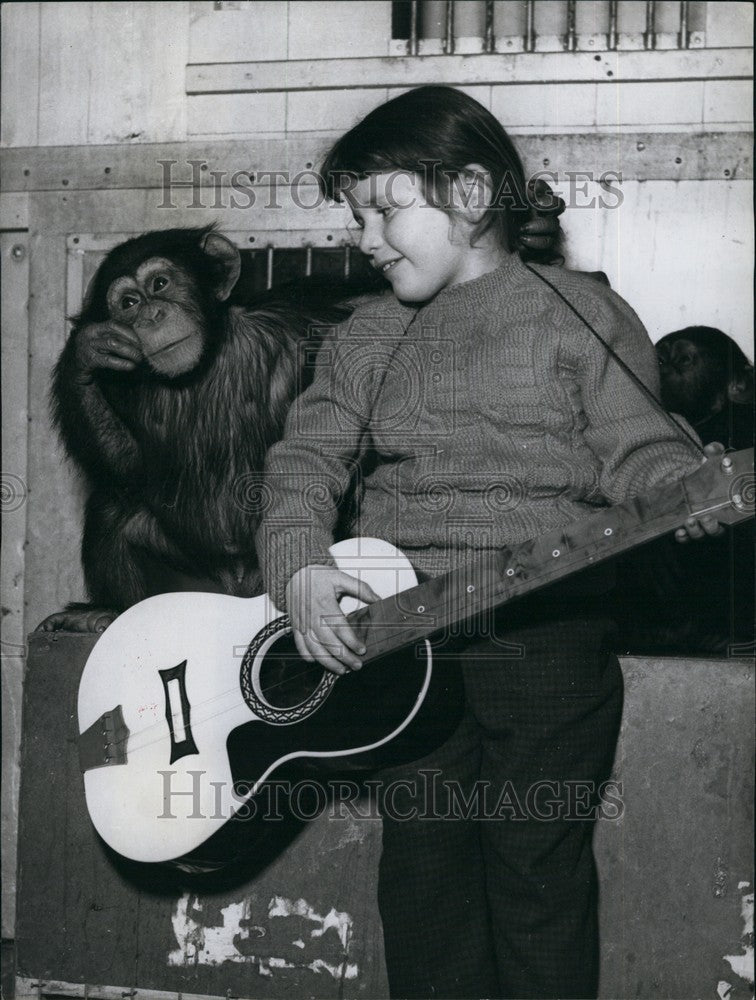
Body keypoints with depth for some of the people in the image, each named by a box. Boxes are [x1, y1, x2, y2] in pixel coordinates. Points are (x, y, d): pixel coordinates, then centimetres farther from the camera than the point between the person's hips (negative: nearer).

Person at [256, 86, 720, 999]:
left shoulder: (580, 316, 2)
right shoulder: (366, 339, 13)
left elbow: (638, 447, -5)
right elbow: (306, 456, 4)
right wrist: (300, 564, -14)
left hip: (545, 643, -3)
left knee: (541, 879, 6)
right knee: (422, 874, 12)